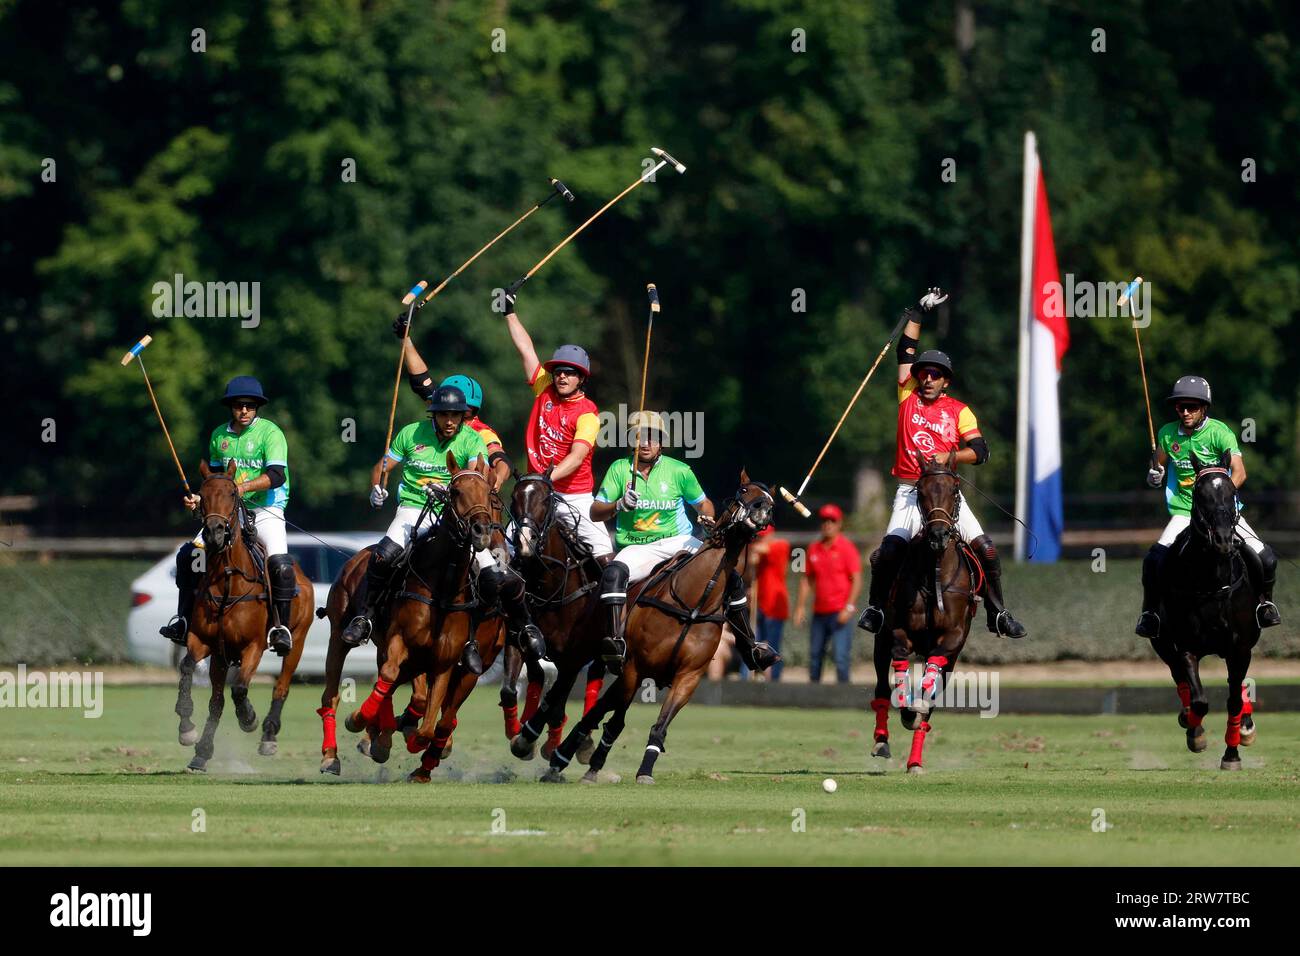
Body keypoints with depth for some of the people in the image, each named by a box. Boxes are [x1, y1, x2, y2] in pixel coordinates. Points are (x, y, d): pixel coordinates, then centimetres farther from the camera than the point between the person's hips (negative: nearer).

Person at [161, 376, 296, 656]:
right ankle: (184, 621, 4)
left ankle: (281, 627, -19)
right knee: (188, 554, -5)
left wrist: (245, 487, -34)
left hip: (266, 511, -5)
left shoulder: (270, 432, -9)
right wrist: (201, 499, 6)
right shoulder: (219, 436, 8)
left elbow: (277, 475, -20)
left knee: (280, 563, -29)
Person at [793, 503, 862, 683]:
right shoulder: (814, 548, 12)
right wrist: (800, 606, 10)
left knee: (841, 656, -13)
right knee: (814, 655, 10)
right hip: (819, 612, 6)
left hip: (840, 612, -6)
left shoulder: (846, 547, -5)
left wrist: (849, 607, -17)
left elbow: (857, 580, -9)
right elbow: (807, 579, 17)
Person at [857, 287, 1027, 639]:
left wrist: (948, 457, -20)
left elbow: (980, 451, -4)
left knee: (984, 548, -10)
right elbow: (906, 351, 7)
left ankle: (997, 613, 1)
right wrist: (918, 313, 9)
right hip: (910, 491, 0)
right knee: (888, 552, -16)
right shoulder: (908, 397, 7)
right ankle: (875, 607, 4)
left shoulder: (959, 411, 4)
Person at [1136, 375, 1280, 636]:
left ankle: (1265, 602, 20)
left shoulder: (1219, 432, -9)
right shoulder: (1168, 434, 2)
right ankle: (1149, 611, 2)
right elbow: (1160, 467, 20)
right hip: (1185, 513, 1)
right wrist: (1155, 476, -4)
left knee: (1265, 559, -11)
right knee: (1154, 560, -22)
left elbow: (1239, 472, -18)